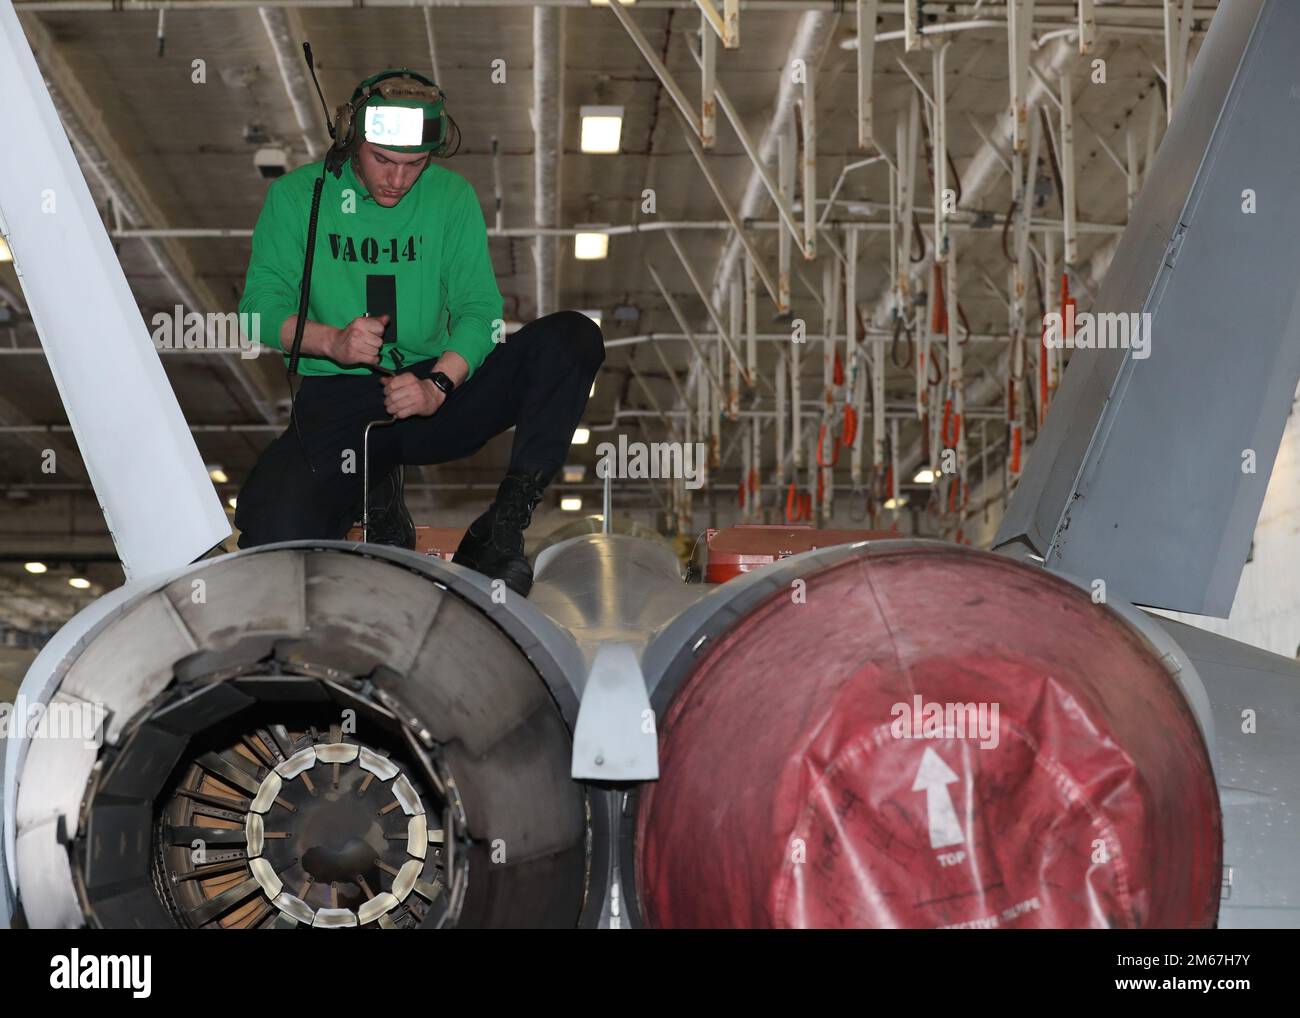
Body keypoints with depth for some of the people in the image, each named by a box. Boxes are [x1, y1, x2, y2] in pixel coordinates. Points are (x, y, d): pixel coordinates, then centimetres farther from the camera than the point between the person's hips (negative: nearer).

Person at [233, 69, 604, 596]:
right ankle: (377, 502, 4)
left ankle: (503, 530, -24)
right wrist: (331, 341, -22)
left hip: (437, 394, 2)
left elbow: (480, 308, -1)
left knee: (574, 337, -20)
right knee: (274, 534, -31)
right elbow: (260, 305, -1)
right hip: (336, 399, -2)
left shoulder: (451, 196, 6)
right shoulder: (297, 196, 2)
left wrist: (438, 384, -21)